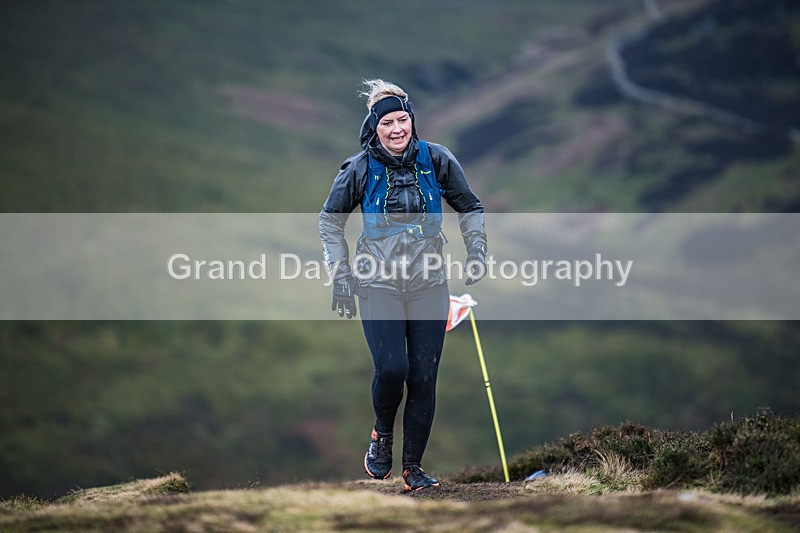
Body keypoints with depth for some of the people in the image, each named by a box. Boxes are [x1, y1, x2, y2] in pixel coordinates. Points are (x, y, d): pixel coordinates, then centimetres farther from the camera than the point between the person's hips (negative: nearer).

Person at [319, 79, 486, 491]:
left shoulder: (436, 160, 0)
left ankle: (413, 466, 12)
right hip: (378, 284, -2)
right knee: (392, 368, -18)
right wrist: (340, 275, 3)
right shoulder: (360, 169, -3)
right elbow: (330, 221, 10)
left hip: (429, 284, 2)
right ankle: (382, 435, 12)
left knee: (423, 377, -1)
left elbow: (469, 209, 14)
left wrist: (476, 251, 1)